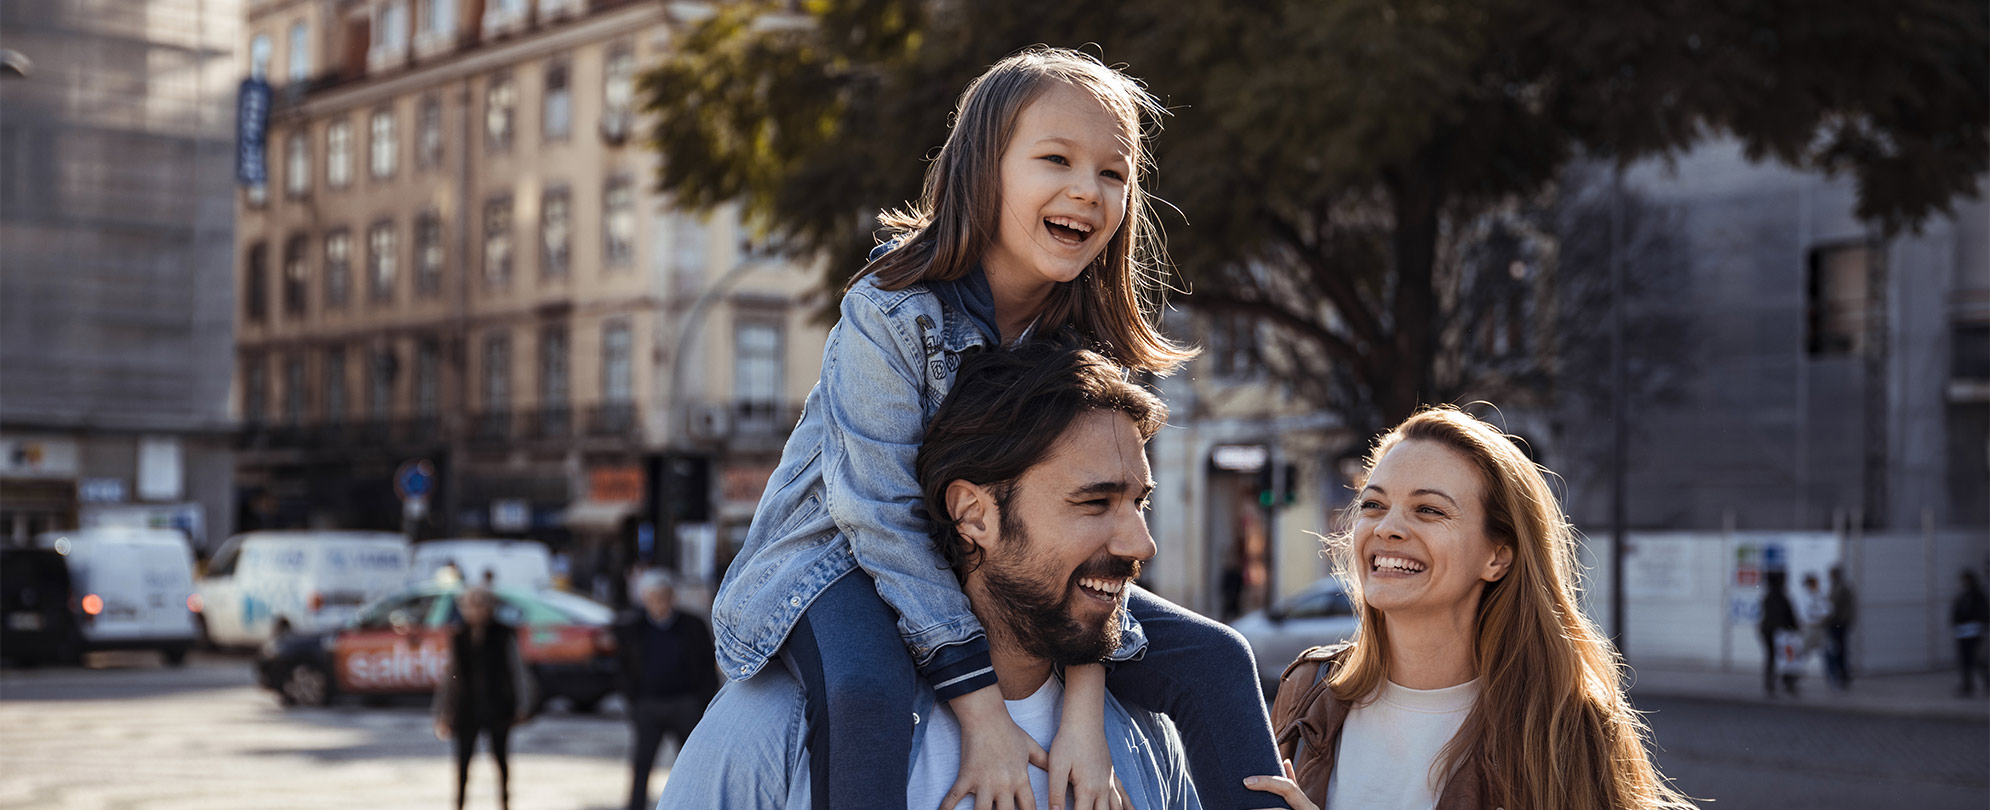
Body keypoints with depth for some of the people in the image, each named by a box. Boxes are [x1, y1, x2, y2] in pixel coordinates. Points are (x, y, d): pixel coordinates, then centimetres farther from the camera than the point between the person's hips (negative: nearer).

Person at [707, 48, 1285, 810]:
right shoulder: (892, 313, -23)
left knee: (1214, 660, -7)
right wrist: (982, 711, -29)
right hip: (845, 553, -5)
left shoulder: (1088, 338, -7)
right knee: (869, 693, -37)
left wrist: (1084, 714, -23)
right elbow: (880, 515, -25)